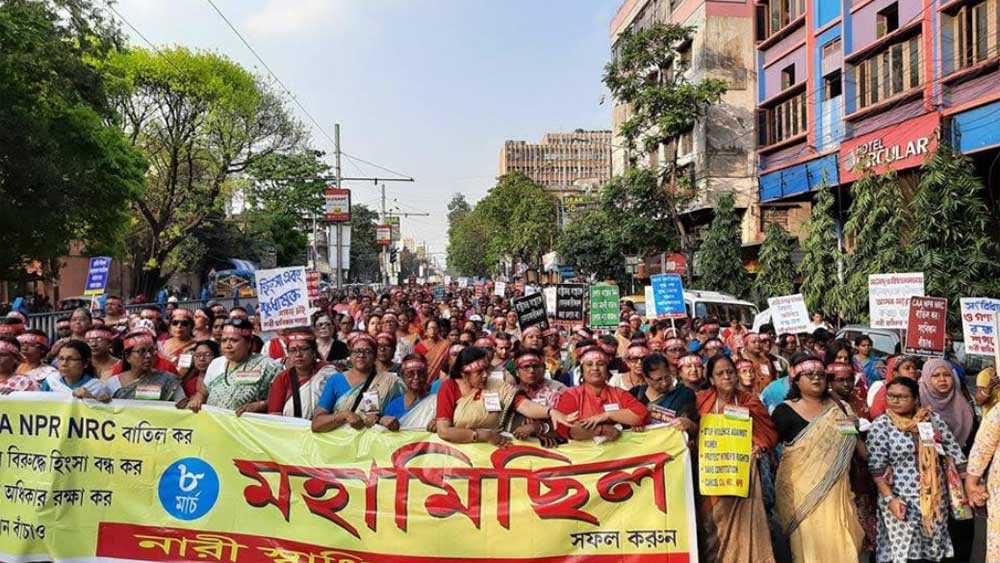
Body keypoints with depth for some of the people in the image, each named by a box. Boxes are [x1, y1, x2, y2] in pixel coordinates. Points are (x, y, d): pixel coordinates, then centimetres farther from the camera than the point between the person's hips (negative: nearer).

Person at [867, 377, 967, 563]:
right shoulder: (881, 426, -10)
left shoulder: (933, 419, 0)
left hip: (935, 499, 3)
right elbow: (877, 468, -10)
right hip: (901, 500, -3)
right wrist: (889, 498, -16)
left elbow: (955, 453, 4)